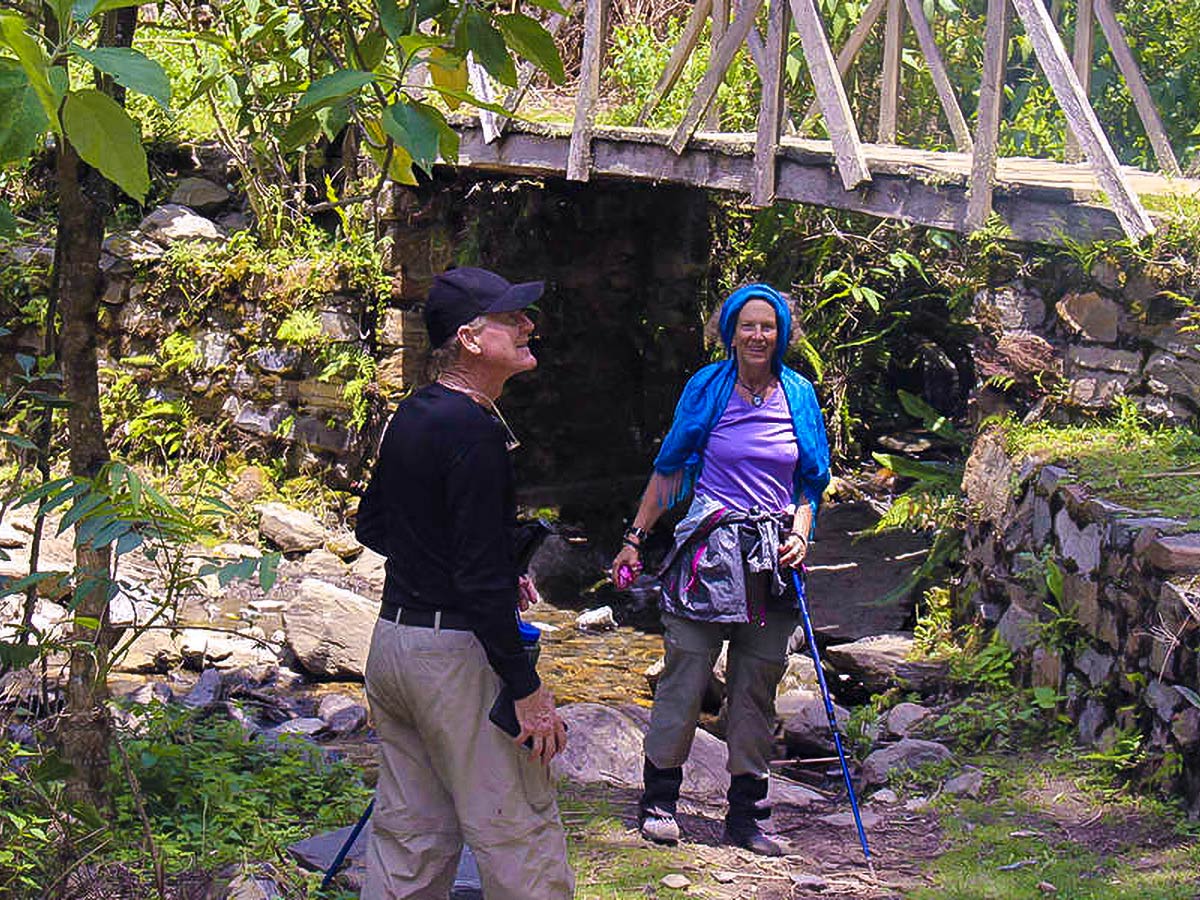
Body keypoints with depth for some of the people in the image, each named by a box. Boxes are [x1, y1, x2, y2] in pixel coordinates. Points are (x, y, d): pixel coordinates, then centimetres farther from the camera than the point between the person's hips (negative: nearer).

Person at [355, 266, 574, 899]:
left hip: (390, 641, 9)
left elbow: (371, 526, 23)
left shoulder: (409, 415, 10)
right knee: (520, 836, -2)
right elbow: (481, 579, -22)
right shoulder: (475, 431, -19)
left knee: (409, 840, 14)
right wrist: (526, 689, -19)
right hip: (456, 655, -9)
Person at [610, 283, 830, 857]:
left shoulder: (799, 396, 8)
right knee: (686, 674, -5)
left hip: (773, 556, 3)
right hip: (709, 546, -3)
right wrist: (635, 537, 5)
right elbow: (668, 469, 7)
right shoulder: (707, 389, 1)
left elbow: (811, 483, 15)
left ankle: (745, 816, 13)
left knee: (756, 686, 6)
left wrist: (799, 534, -2)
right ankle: (658, 799, 7)